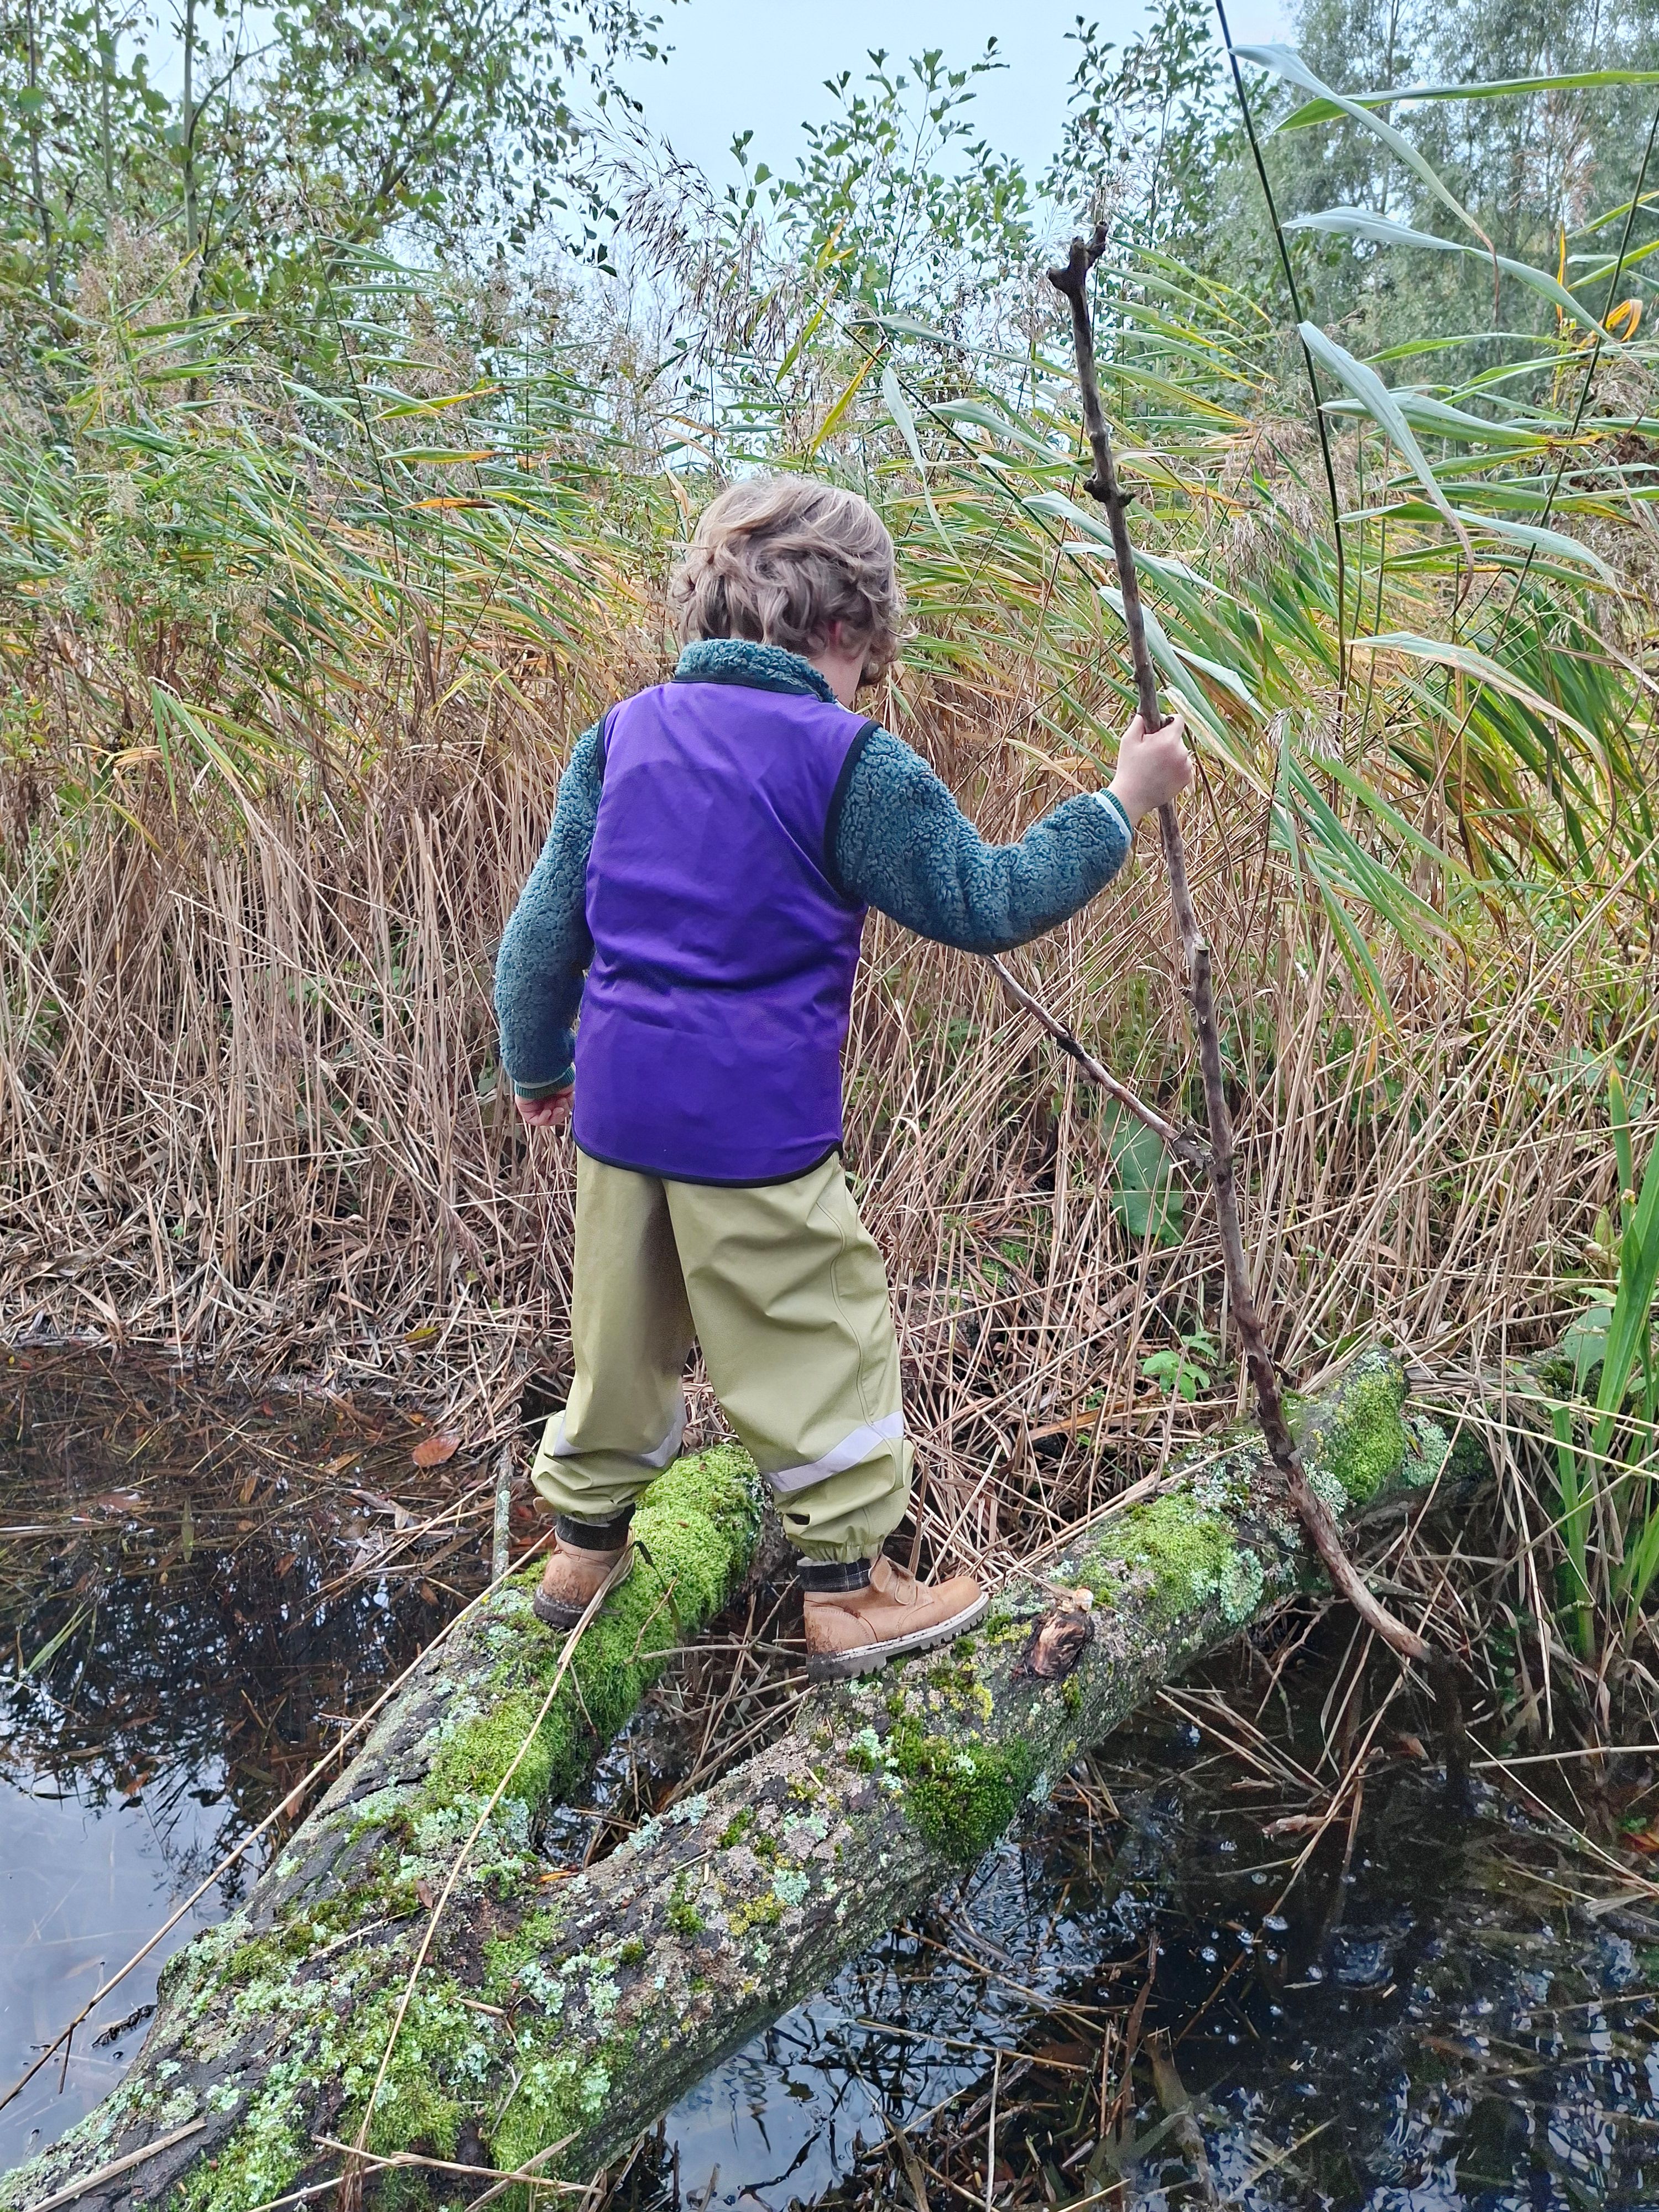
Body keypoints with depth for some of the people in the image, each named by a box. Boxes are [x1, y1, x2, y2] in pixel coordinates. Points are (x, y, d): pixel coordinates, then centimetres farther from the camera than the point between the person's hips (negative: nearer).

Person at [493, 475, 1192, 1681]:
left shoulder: (625, 732, 6)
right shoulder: (851, 762, -10)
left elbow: (549, 917, 10)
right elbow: (982, 901, -8)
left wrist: (538, 1062, 23)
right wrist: (1121, 803, 2)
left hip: (619, 1105, 6)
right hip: (756, 1123, -6)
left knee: (624, 1333, 22)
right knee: (823, 1345, 9)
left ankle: (582, 1546, 38)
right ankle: (850, 1590, 21)